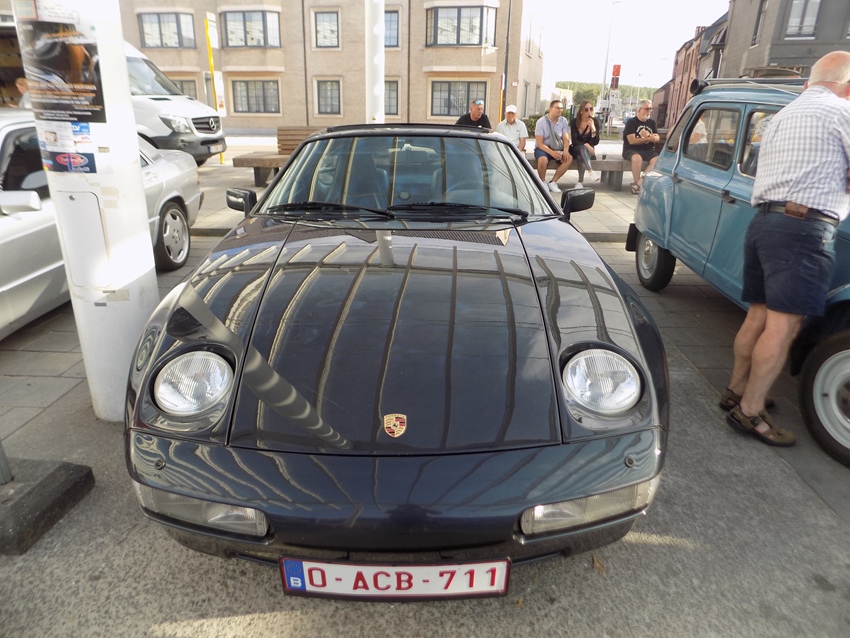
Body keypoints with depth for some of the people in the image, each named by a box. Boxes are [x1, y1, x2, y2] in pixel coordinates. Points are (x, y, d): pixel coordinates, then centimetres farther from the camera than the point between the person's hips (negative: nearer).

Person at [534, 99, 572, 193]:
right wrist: (552, 152, -30)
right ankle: (543, 182, -9)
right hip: (543, 148, -4)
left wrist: (565, 151, -24)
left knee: (569, 158, -24)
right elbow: (540, 143, -15)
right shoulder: (541, 122, -11)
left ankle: (553, 182, -13)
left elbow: (566, 139, -2)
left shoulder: (564, 121, 1)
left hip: (557, 148, 4)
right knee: (543, 160, -37)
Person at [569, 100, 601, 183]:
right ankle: (590, 172, -56)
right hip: (576, 150, 0)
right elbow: (574, 141, -13)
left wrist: (593, 127, -25)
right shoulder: (574, 122, -5)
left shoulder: (595, 121, -3)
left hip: (589, 151, 0)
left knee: (581, 157, -36)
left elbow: (596, 142, -11)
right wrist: (585, 145, -30)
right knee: (582, 148, -37)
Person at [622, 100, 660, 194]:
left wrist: (648, 135, -15)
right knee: (637, 158, -39)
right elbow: (632, 140, -14)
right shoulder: (631, 122, -2)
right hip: (631, 150, -5)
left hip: (648, 150, 5)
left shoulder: (652, 122, 15)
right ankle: (636, 183, -23)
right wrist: (649, 138, -7)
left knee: (657, 160, -26)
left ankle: (639, 183, -28)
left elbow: (657, 139, 7)